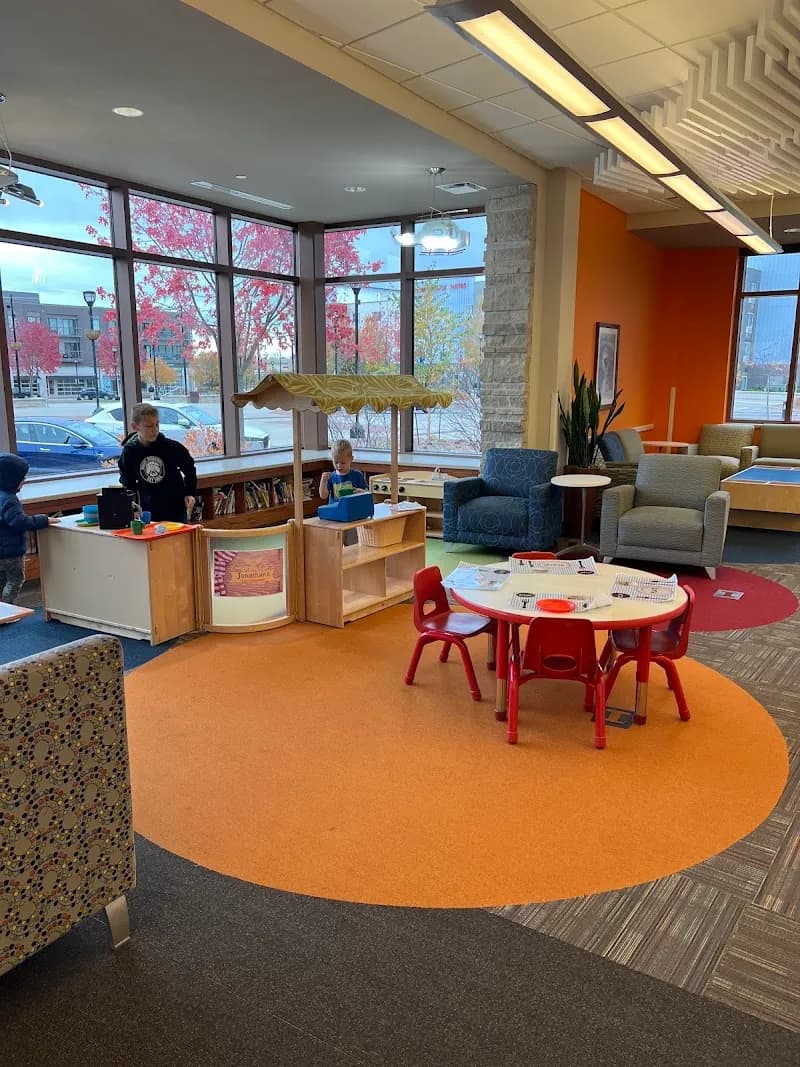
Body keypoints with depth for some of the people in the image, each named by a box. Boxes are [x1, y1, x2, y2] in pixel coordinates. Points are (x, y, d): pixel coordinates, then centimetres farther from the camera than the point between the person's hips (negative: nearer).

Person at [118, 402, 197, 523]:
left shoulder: (172, 447, -10)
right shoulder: (129, 452, -6)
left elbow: (189, 469, 5)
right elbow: (127, 482, 8)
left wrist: (191, 493, -1)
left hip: (176, 509, -1)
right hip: (148, 512, 1)